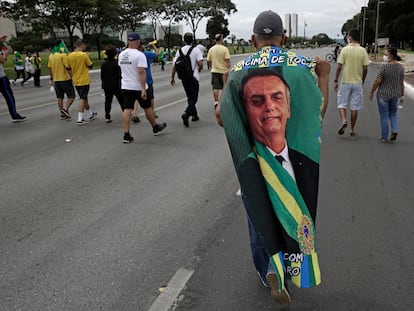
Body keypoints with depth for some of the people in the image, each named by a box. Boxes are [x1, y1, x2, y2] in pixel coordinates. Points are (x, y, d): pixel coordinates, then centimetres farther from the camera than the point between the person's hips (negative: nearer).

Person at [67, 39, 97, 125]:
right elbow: (90, 66, -4)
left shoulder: (70, 55, 1)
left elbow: (69, 68, 8)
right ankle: (80, 119, -6)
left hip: (76, 81, 6)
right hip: (84, 80, -6)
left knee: (83, 98, 18)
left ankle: (91, 114, 33)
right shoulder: (84, 55, -15)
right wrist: (88, 57, 8)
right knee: (82, 99, -3)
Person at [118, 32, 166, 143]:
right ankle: (155, 128, 30)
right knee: (147, 108, 12)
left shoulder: (121, 55, 7)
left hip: (125, 87, 5)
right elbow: (142, 73, -22)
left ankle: (126, 135, -2)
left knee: (127, 110, 2)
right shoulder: (139, 55, -15)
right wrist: (143, 89, -23)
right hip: (138, 87, -5)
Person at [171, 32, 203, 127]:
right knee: (194, 98, -3)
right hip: (193, 77, -5)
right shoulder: (196, 50, -8)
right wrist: (198, 71, 5)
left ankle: (194, 115, 24)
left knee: (190, 97, 18)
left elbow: (174, 65, 2)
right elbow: (200, 64, -16)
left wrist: (172, 77, 10)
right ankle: (186, 114, -24)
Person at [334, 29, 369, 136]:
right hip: (358, 82, 2)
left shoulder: (345, 49, -6)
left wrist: (336, 81, 0)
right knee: (355, 107, 8)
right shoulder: (363, 51, -1)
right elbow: (365, 69, -1)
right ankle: (352, 129, 13)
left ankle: (343, 120, -15)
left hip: (345, 82, -2)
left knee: (342, 104, 10)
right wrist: (362, 81, 13)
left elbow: (339, 67, -8)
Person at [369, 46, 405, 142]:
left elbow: (377, 81, -15)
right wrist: (402, 95, 14)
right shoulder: (400, 67, 0)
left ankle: (384, 137, 14)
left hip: (383, 94, -4)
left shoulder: (385, 67, -17)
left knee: (384, 116, 7)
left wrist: (371, 92, -3)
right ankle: (395, 130, 4)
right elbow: (401, 83, 5)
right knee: (393, 113, 24)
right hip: (395, 95, 5)